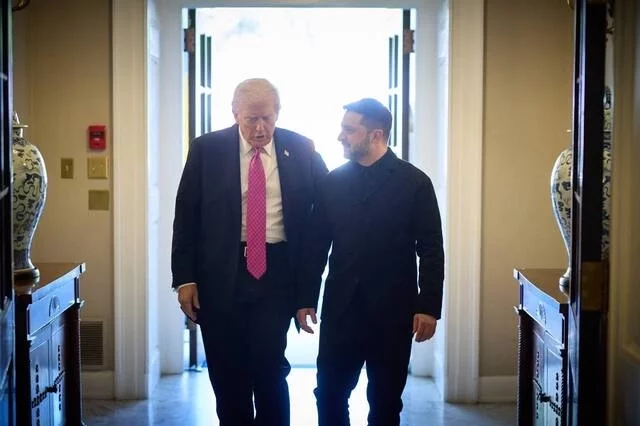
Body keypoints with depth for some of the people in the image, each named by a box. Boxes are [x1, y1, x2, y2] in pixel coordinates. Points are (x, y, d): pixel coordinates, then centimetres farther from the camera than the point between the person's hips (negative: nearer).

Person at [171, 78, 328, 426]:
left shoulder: (300, 149, 1)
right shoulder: (206, 149, -1)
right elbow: (185, 217, 0)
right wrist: (184, 278, -4)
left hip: (276, 271, 0)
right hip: (220, 273, 1)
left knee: (269, 365, -5)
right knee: (227, 370, 10)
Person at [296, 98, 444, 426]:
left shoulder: (414, 182, -2)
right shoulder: (332, 182, 5)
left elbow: (431, 250, -3)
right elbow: (315, 245, 7)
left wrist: (429, 306, -8)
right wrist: (306, 298, 4)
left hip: (392, 310, -2)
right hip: (340, 308, 2)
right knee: (329, 395, 5)